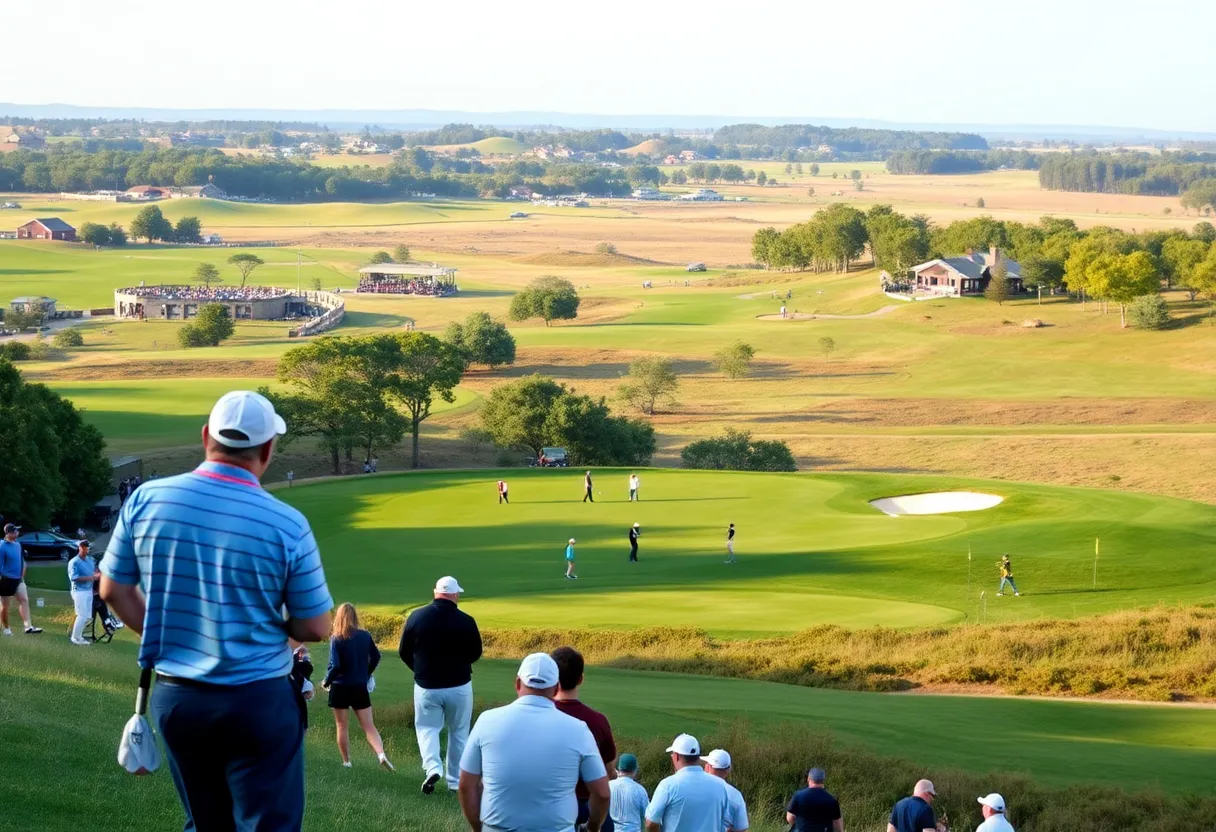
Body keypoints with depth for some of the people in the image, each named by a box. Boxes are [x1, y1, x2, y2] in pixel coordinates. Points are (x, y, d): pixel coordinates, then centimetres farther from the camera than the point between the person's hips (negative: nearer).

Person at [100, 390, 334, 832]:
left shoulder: (147, 499, -6)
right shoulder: (287, 524, -15)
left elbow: (114, 591, 5)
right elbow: (315, 628, -5)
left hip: (173, 696, 4)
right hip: (257, 700, -4)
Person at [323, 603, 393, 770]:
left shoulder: (336, 639, -13)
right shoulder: (365, 636, 0)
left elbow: (335, 665, -18)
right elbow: (376, 657, 10)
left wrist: (326, 681, -2)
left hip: (340, 687, -3)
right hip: (360, 688, 3)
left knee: (342, 726, 11)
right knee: (369, 725, 3)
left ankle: (346, 762, 15)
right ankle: (381, 754, -18)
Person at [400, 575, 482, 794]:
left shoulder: (416, 616, -8)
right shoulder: (465, 621, -13)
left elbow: (404, 652, 1)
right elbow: (476, 654, 1)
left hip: (426, 686, 0)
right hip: (459, 686, 0)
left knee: (427, 728, 14)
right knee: (458, 733, 15)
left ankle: (432, 766, -11)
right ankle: (455, 780, 18)